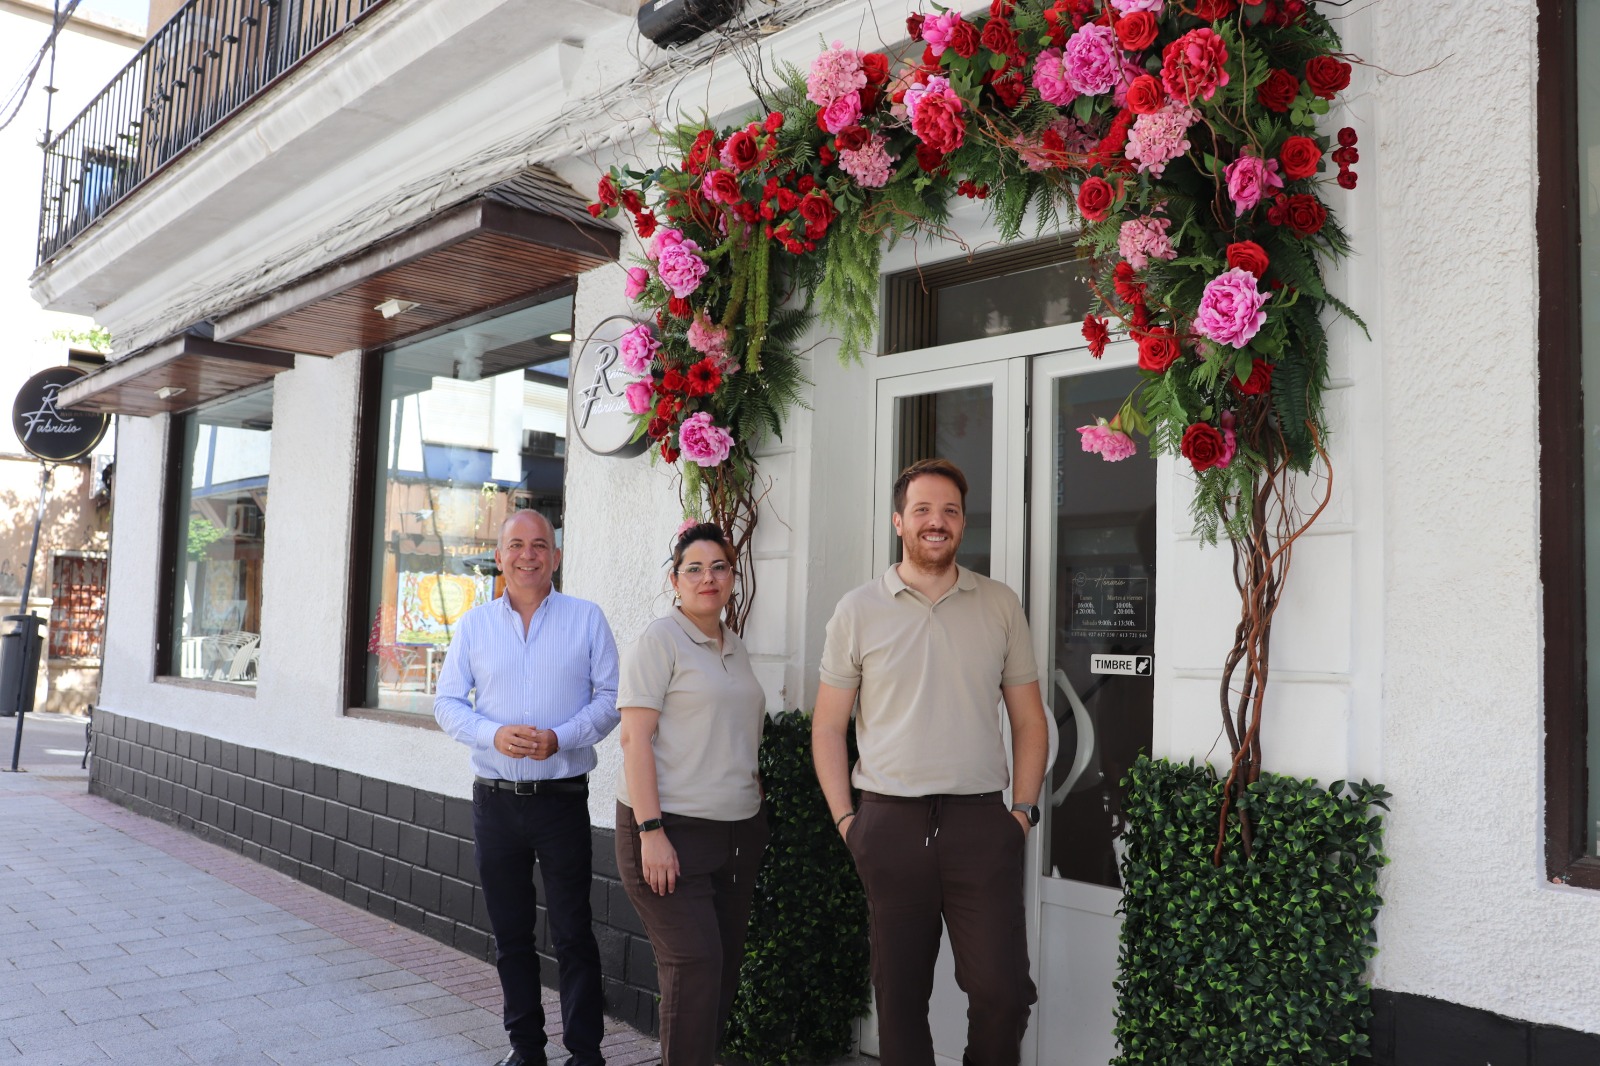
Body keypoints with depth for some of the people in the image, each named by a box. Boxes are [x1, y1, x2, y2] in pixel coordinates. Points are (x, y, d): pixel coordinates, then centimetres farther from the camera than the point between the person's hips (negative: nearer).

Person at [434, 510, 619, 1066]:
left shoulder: (586, 618, 0)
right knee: (510, 933, 13)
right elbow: (448, 703, 6)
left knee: (572, 934, 2)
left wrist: (561, 737, -17)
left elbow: (610, 698, -1)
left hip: (562, 797, -3)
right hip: (494, 800, 3)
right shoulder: (474, 624, 6)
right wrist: (494, 734, -13)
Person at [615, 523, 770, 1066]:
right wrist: (650, 831, -19)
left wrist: (756, 794, 15)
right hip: (671, 828, -7)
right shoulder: (660, 638, -7)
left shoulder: (735, 646, 15)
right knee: (695, 965, -10)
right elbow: (635, 738, -13)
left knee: (725, 968, 10)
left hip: (738, 831, 7)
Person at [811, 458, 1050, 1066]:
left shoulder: (1000, 606, 6)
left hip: (981, 820, 0)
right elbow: (828, 727, 7)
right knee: (899, 993, 10)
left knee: (1003, 991, -1)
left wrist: (1023, 810, 1)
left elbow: (1029, 720, 10)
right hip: (890, 824, 0)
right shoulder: (858, 611, 4)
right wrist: (845, 820, 0)